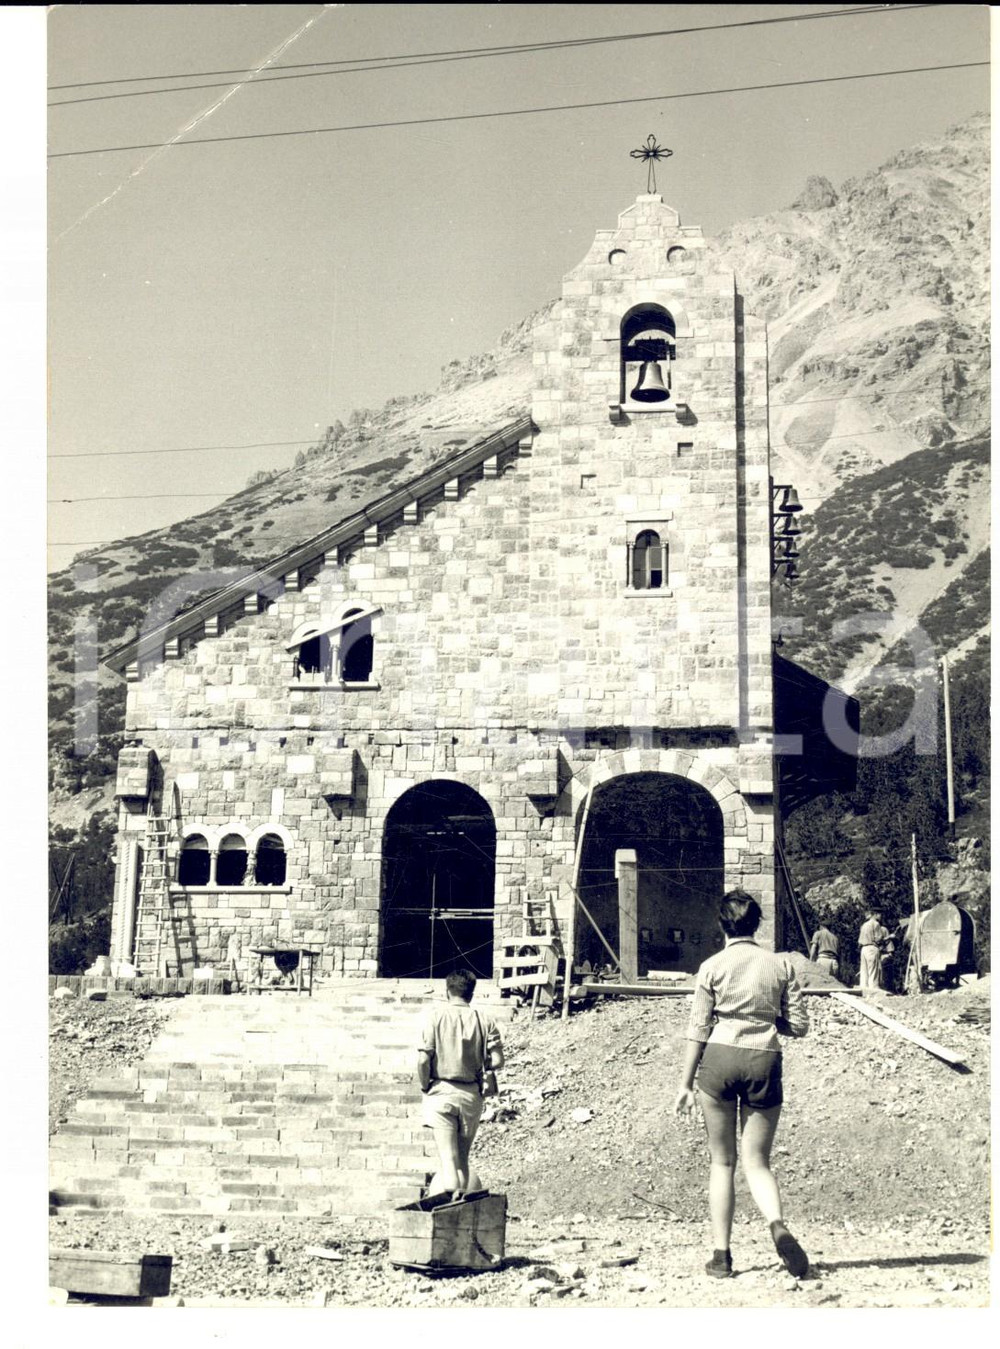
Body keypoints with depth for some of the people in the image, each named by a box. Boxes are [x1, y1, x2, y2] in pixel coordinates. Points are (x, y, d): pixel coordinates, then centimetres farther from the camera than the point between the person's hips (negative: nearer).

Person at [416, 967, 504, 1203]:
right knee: (463, 1156, 18)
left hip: (441, 1093, -3)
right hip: (471, 1094, 3)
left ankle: (451, 1193, -20)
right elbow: (497, 1061, -5)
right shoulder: (485, 1022, -1)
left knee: (447, 1154, -1)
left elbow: (423, 1059, -12)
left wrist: (425, 1087, 3)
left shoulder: (436, 1016, -6)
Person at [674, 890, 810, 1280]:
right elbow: (798, 1026, 5)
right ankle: (777, 1225, -20)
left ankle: (721, 1253, 10)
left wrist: (685, 1083, 5)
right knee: (757, 1162, 8)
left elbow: (698, 1029, -1)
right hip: (765, 1061, 1)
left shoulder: (713, 966, -1)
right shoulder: (781, 965, 4)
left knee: (721, 1161, 11)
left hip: (720, 1058, -1)